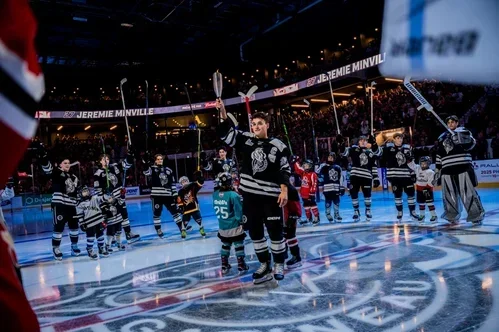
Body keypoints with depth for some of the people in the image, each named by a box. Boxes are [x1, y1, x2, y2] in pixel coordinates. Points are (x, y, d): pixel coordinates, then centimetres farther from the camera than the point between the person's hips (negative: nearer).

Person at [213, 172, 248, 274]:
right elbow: (238, 211, -16)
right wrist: (241, 221, -3)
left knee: (225, 245, 19)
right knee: (239, 245, 8)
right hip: (234, 226, -5)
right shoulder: (233, 195, -20)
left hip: (222, 227, 5)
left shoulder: (215, 194, -3)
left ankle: (224, 266, 25)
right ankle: (241, 265, 16)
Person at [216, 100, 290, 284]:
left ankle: (279, 264, 22)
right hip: (250, 194, 4)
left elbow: (285, 170, -4)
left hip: (271, 195, -3)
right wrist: (223, 113, -17)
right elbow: (226, 132, -2)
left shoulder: (278, 146, -4)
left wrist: (284, 190, -12)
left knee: (275, 231, 3)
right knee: (255, 231, 11)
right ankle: (265, 264, 26)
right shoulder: (246, 139, 4)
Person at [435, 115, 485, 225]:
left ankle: (476, 216, 0)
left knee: (468, 192, -7)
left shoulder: (463, 131, 8)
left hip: (463, 166, -4)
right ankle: (452, 217, 17)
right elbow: (439, 155, 19)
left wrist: (463, 140, -26)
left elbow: (470, 144, -8)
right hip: (447, 169, 4)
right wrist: (437, 170, 16)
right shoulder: (442, 137, 19)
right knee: (449, 194, 6)